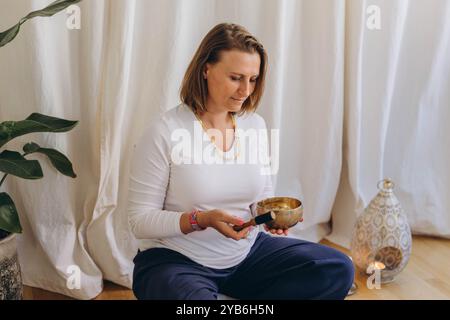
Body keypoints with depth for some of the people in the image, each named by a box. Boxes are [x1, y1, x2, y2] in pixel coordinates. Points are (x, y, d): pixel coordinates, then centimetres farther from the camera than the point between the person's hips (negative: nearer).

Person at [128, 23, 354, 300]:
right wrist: (202, 220, -27)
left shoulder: (255, 125, 2)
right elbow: (140, 220, -12)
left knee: (339, 270, -9)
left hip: (246, 252, 6)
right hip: (177, 260, -6)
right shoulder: (166, 131, -15)